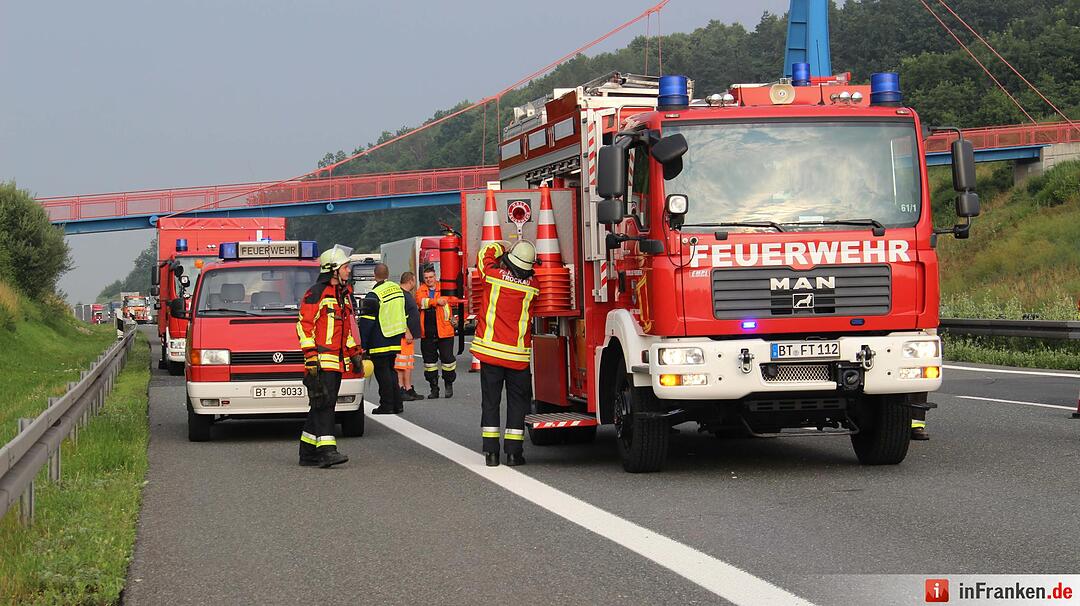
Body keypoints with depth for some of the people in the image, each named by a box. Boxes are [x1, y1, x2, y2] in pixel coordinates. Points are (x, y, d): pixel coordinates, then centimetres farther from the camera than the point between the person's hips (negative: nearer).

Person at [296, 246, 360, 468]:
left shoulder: (345, 294, 20)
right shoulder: (317, 293, -9)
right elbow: (304, 325, -12)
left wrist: (354, 353, 26)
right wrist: (310, 356, -18)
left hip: (337, 362, 9)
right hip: (321, 361, -9)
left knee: (324, 406, 9)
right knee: (323, 404, -14)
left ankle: (308, 453, 14)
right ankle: (326, 450, -20)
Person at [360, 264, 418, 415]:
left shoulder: (373, 296, -16)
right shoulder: (398, 289, 9)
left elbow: (366, 322, -16)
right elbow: (405, 315, 18)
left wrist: (361, 344, -12)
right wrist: (402, 333, 27)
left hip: (380, 343, -8)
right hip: (395, 340, 8)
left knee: (382, 373, -1)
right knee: (390, 371, 16)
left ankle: (387, 405, -1)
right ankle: (397, 404, 16)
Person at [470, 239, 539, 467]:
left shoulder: (494, 275, -6)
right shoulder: (532, 286, -3)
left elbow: (486, 253, 14)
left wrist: (502, 248, 29)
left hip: (490, 351, 0)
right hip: (518, 355, 0)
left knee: (490, 401, 7)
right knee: (517, 403, 8)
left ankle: (491, 451, 4)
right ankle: (514, 452, 5)